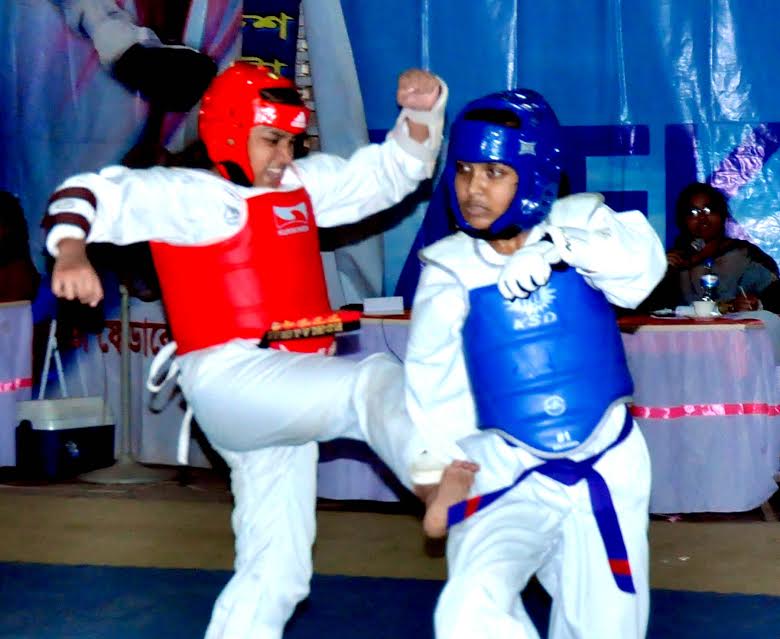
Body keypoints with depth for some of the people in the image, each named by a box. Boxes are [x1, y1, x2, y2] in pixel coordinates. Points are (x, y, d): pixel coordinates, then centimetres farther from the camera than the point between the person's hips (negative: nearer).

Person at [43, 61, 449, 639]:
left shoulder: (303, 183, 16)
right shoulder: (190, 194, -3)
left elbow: (395, 168, 18)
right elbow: (89, 195, -8)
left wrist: (422, 112, 1)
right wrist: (72, 250, -28)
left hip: (286, 400, 8)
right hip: (232, 377, -8)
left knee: (274, 575, 11)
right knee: (375, 381, -28)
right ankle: (439, 482, -50)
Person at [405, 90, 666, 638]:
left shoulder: (580, 222, -6)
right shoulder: (451, 268, -6)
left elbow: (640, 270, -26)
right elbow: (435, 384, 2)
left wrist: (559, 246, -38)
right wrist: (447, 471, 2)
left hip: (608, 463, 1)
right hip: (510, 472, -1)